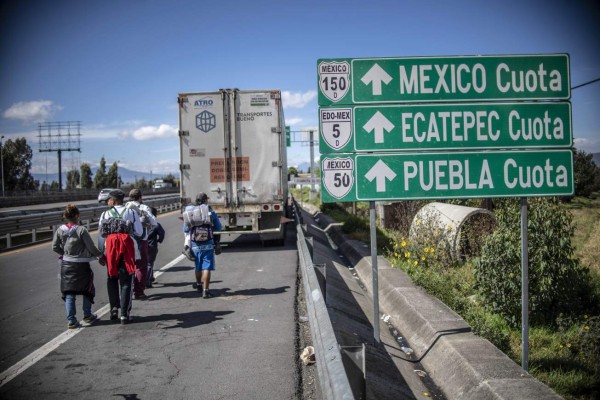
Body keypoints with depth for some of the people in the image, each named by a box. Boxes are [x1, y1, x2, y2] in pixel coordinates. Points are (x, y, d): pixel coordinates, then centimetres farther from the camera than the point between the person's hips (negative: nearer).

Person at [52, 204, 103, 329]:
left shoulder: (60, 230, -3)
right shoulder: (81, 230, -17)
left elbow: (55, 247, 4)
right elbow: (91, 248, -12)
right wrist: (100, 254, 6)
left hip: (66, 264, 4)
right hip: (81, 265, -3)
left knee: (69, 293, 7)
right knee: (87, 290, 17)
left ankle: (71, 320, 3)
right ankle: (87, 315, 27)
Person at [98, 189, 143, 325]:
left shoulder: (105, 214, 8)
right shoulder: (131, 212, 7)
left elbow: (101, 235, 7)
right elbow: (139, 232, 2)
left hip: (110, 248, 1)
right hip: (127, 248, -1)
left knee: (112, 279, 19)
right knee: (126, 281, 3)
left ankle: (114, 308, 16)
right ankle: (124, 314, 0)